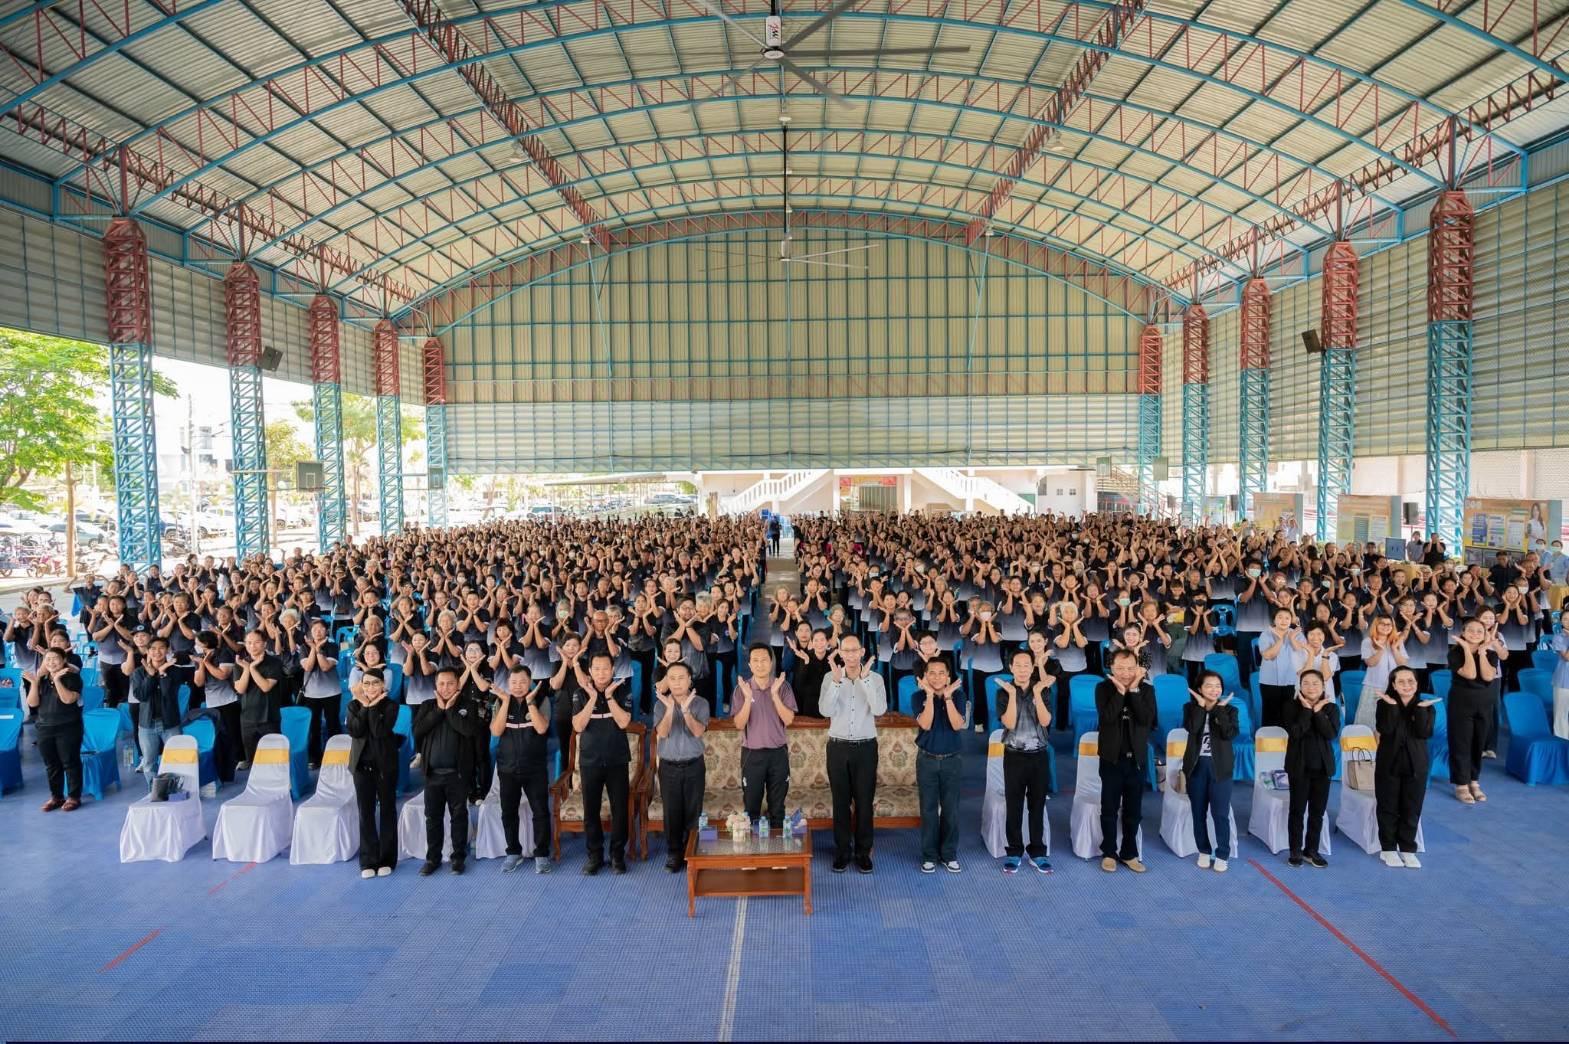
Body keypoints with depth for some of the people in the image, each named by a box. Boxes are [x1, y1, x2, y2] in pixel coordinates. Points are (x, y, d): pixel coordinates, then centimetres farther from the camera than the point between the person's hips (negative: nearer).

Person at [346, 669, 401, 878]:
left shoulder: (390, 706, -6)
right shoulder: (354, 705, 2)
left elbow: (380, 732, -20)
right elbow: (354, 731, -13)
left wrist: (373, 707, -18)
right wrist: (365, 707, -16)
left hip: (385, 765, -2)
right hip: (362, 765, 2)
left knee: (387, 811, 6)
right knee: (366, 812, 4)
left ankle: (386, 860, 15)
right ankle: (368, 861, 12)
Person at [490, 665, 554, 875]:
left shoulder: (542, 700, -5)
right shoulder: (501, 702, 2)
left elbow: (541, 728, -19)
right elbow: (496, 731, -12)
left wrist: (530, 701, -21)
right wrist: (506, 701, -16)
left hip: (535, 767, -2)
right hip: (507, 768, 2)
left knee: (541, 812, -1)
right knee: (508, 813, 9)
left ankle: (542, 854, 10)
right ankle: (513, 853, 24)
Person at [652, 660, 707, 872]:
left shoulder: (701, 703, -4)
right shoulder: (661, 704, -2)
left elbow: (698, 732, -17)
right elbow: (662, 733, -16)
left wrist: (686, 710, -31)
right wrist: (670, 709, -30)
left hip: (694, 765, 0)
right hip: (669, 766, 1)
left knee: (693, 811, 4)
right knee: (672, 812, 5)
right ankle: (673, 854, 18)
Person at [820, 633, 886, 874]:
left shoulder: (875, 678, -4)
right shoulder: (830, 678, -2)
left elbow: (880, 709, -19)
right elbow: (825, 711, -16)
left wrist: (864, 679, -26)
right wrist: (837, 680, -26)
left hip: (866, 747, -1)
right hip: (838, 747, 1)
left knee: (864, 802, 6)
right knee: (841, 802, 8)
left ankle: (863, 852, 18)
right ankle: (842, 852, 20)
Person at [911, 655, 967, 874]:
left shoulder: (958, 695, -3)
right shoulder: (919, 696, -5)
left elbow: (957, 725, -17)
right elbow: (925, 724, -19)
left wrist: (948, 697, -23)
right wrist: (930, 695, -23)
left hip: (952, 759, 1)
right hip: (927, 759, -1)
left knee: (951, 809, 5)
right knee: (928, 809, 4)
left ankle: (949, 854, 17)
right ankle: (929, 855, 14)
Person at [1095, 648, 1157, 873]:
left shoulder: (1146, 689, -2)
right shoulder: (1103, 688, -5)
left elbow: (1146, 719, -16)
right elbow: (1107, 717, -19)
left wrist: (1134, 690, -18)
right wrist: (1120, 691, -21)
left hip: (1137, 759, 1)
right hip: (1112, 758, -1)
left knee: (1133, 811, 10)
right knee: (1109, 809, 7)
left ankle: (1129, 853, 22)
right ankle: (1109, 853, 18)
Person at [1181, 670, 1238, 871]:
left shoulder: (1229, 710, 2)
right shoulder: (1191, 707, 1)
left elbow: (1230, 734, -15)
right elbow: (1191, 728, -18)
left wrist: (1220, 709, -13)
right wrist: (1201, 705, -14)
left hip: (1220, 766, -1)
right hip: (1197, 765, 1)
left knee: (1220, 814, -2)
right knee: (1199, 813, 9)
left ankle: (1222, 855, 10)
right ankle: (1204, 851, 23)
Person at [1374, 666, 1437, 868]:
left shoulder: (1426, 707, 1)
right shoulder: (1385, 704, -4)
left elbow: (1425, 733, -14)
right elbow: (1386, 730, -20)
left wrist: (1421, 709, -19)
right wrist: (1392, 706, -23)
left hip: (1416, 766, 2)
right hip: (1389, 764, -2)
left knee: (1412, 810, 8)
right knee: (1388, 808, 6)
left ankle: (1408, 849, 20)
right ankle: (1388, 848, 17)